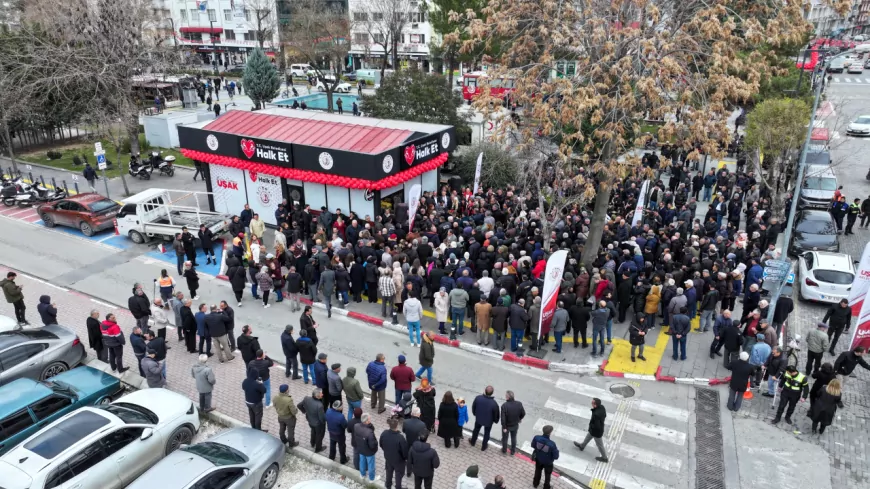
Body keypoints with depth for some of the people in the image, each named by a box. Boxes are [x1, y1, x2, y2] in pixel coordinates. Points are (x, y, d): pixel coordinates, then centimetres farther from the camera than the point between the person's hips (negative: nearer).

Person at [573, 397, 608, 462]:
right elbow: (605, 416, 1)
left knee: (599, 445, 18)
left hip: (596, 431, -8)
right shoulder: (602, 407, -19)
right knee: (588, 436, 31)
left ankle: (604, 458, 41)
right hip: (600, 427, 8)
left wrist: (590, 425, -16)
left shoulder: (596, 414, -43)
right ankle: (582, 446, 56)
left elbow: (597, 426, -35)